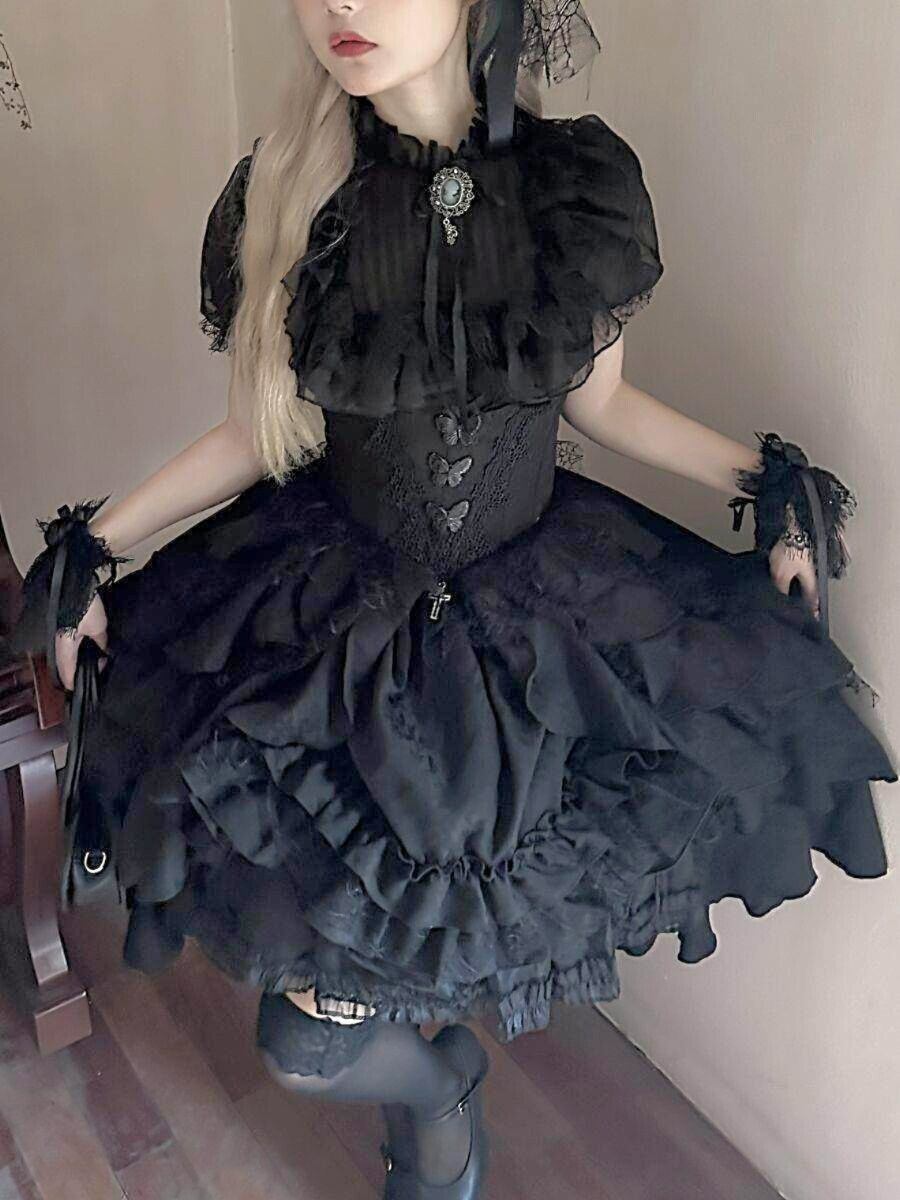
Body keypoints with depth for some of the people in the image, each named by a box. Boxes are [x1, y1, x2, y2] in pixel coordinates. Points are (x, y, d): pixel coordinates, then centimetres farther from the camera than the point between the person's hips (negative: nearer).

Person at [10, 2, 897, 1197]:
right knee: (314, 1039, 5)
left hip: (544, 621, 1)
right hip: (335, 630, 0)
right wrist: (96, 541, 0)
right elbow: (261, 431, 1)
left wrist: (770, 478, 2)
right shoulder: (287, 197, -8)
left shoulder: (582, 184, -8)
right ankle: (441, 1095, 43)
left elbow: (601, 400, 5)